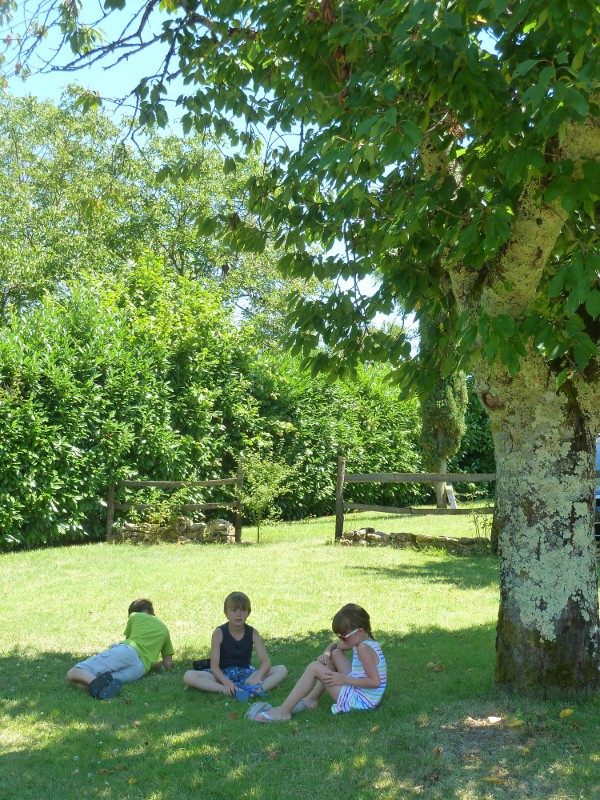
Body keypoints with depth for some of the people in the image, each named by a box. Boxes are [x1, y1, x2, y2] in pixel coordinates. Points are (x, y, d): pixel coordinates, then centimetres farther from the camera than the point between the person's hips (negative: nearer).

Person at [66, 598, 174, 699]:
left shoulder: (135, 616, 28)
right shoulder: (164, 629, 34)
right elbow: (168, 664, 28)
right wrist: (153, 664, 49)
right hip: (140, 669, 2)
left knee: (72, 673, -6)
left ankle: (95, 682, -42)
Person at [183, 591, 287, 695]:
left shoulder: (252, 633, -3)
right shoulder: (219, 633, -9)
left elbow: (265, 661, -10)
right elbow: (214, 666, -14)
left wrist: (257, 677, -33)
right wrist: (226, 682, -34)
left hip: (246, 674, 2)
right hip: (223, 674, -2)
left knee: (282, 670, -19)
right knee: (188, 676, -27)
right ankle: (226, 690, -36)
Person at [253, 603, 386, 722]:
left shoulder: (363, 649, -20)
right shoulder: (365, 642, 10)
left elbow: (375, 682, -28)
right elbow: (335, 645, 25)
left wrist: (344, 679, -24)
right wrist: (327, 653, 2)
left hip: (359, 701, -11)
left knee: (314, 668, -13)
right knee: (336, 653, 20)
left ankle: (283, 712, -13)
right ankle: (311, 699, 19)